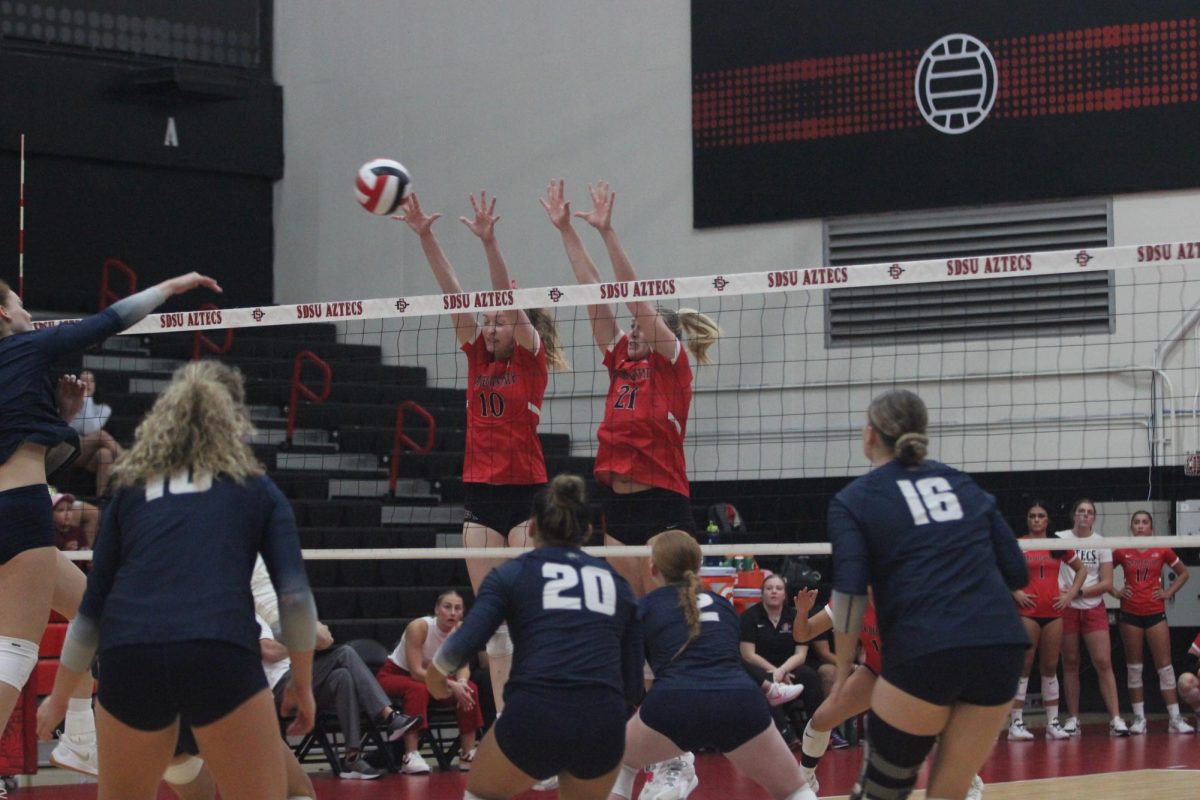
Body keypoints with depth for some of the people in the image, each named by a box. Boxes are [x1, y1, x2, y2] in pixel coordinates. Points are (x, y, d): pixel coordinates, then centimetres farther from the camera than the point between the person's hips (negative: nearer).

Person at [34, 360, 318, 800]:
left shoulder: (129, 489, 23)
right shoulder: (257, 488, 19)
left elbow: (92, 605, 24)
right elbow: (294, 596, 7)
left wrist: (59, 697, 34)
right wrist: (303, 684, 18)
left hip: (130, 658, 2)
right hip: (220, 653, -2)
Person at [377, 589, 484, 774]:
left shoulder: (460, 631, -12)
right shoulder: (419, 627, -28)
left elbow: (464, 667, -11)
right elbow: (416, 672, -33)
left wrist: (461, 682, -35)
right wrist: (451, 684, -42)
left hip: (427, 677, 6)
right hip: (393, 674, -6)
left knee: (469, 689, -17)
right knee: (418, 689, -39)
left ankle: (468, 755, -14)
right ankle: (410, 757, -44)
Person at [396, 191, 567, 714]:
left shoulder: (532, 359, -1)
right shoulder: (478, 357, 11)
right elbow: (453, 295, 2)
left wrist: (489, 242, -28)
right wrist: (425, 237, -5)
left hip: (525, 492, -6)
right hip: (479, 493, 6)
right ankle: (504, 722, 8)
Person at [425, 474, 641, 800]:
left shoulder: (511, 574, 12)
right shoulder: (616, 583, 20)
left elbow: (465, 643, -2)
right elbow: (633, 686, 16)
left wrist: (436, 672, 19)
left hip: (534, 718, -2)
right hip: (604, 725, 2)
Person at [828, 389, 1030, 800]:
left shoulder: (854, 500, 9)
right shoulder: (962, 484, 21)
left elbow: (850, 592, -4)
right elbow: (1017, 573, 18)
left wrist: (844, 667, 6)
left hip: (924, 650, -4)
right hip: (1001, 645, 4)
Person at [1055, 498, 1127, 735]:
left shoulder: (1101, 543, 4)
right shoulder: (1060, 538, 2)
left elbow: (1107, 583, -1)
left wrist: (1079, 591, -12)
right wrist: (1060, 591, -12)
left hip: (1094, 609, 0)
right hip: (1066, 609, 0)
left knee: (1104, 662, -8)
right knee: (1070, 664, 4)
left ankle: (1115, 718, -10)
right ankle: (1073, 718, 12)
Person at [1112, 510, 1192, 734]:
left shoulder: (1162, 551, 2)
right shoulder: (1122, 552, 1)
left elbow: (1183, 573, 13)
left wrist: (1169, 592, 2)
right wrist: (1115, 592, -1)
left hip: (1155, 612, 0)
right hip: (1130, 614, 0)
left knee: (1165, 665, -3)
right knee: (1133, 667, 3)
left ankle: (1175, 719, -1)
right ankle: (1139, 719, 9)